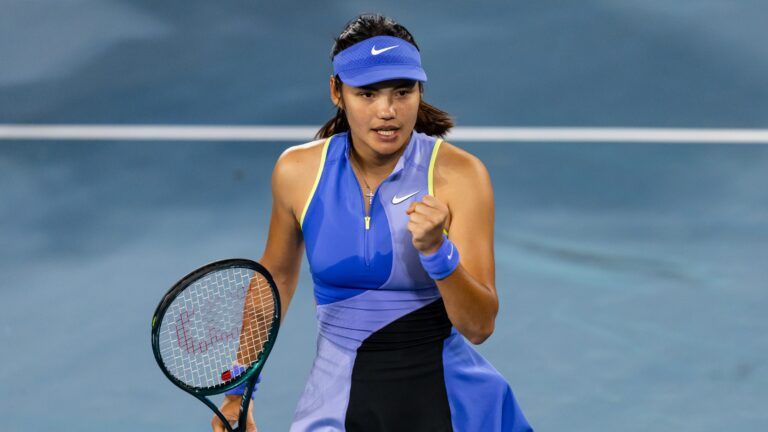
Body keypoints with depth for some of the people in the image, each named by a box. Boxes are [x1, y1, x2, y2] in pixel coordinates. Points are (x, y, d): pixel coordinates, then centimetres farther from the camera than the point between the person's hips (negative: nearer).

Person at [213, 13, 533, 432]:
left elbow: (479, 326, -14)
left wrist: (436, 250, -30)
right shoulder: (297, 171, -5)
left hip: (444, 398, -2)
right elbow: (277, 277, 14)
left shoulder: (459, 174, -12)